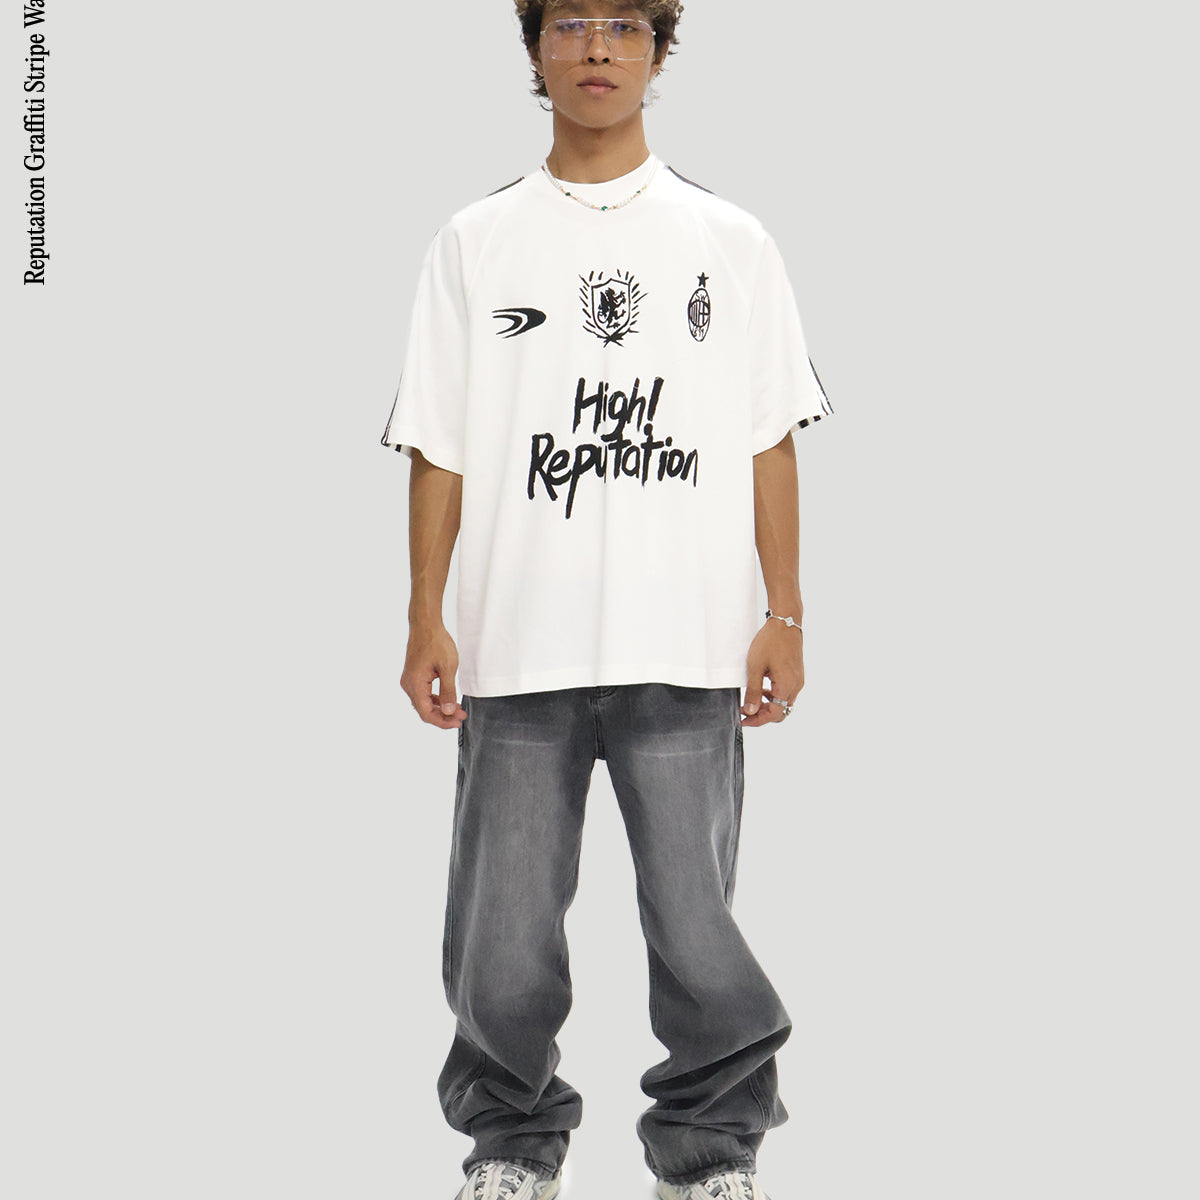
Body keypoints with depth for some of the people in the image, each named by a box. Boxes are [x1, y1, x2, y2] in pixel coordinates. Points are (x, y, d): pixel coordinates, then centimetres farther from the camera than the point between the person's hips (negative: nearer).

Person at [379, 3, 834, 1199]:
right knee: (502, 935, 4)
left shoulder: (728, 241, 8)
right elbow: (438, 448, 7)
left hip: (688, 650, 0)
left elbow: (769, 441, 7)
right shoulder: (474, 242, 8)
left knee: (698, 925, 1)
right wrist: (428, 622, 1)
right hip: (518, 648, 1)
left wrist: (784, 614, 2)